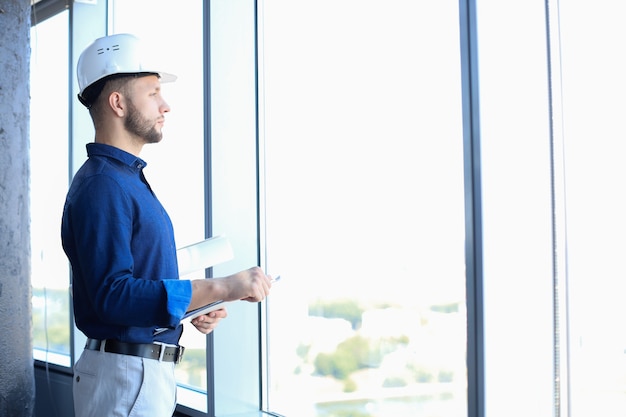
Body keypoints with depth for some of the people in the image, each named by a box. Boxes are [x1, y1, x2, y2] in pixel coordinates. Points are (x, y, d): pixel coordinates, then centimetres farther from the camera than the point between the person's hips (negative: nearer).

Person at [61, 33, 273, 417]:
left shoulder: (129, 179, 16)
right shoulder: (101, 185, -17)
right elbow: (112, 294, -28)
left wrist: (190, 311, 4)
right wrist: (221, 288, -30)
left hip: (151, 371, 10)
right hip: (125, 375, -10)